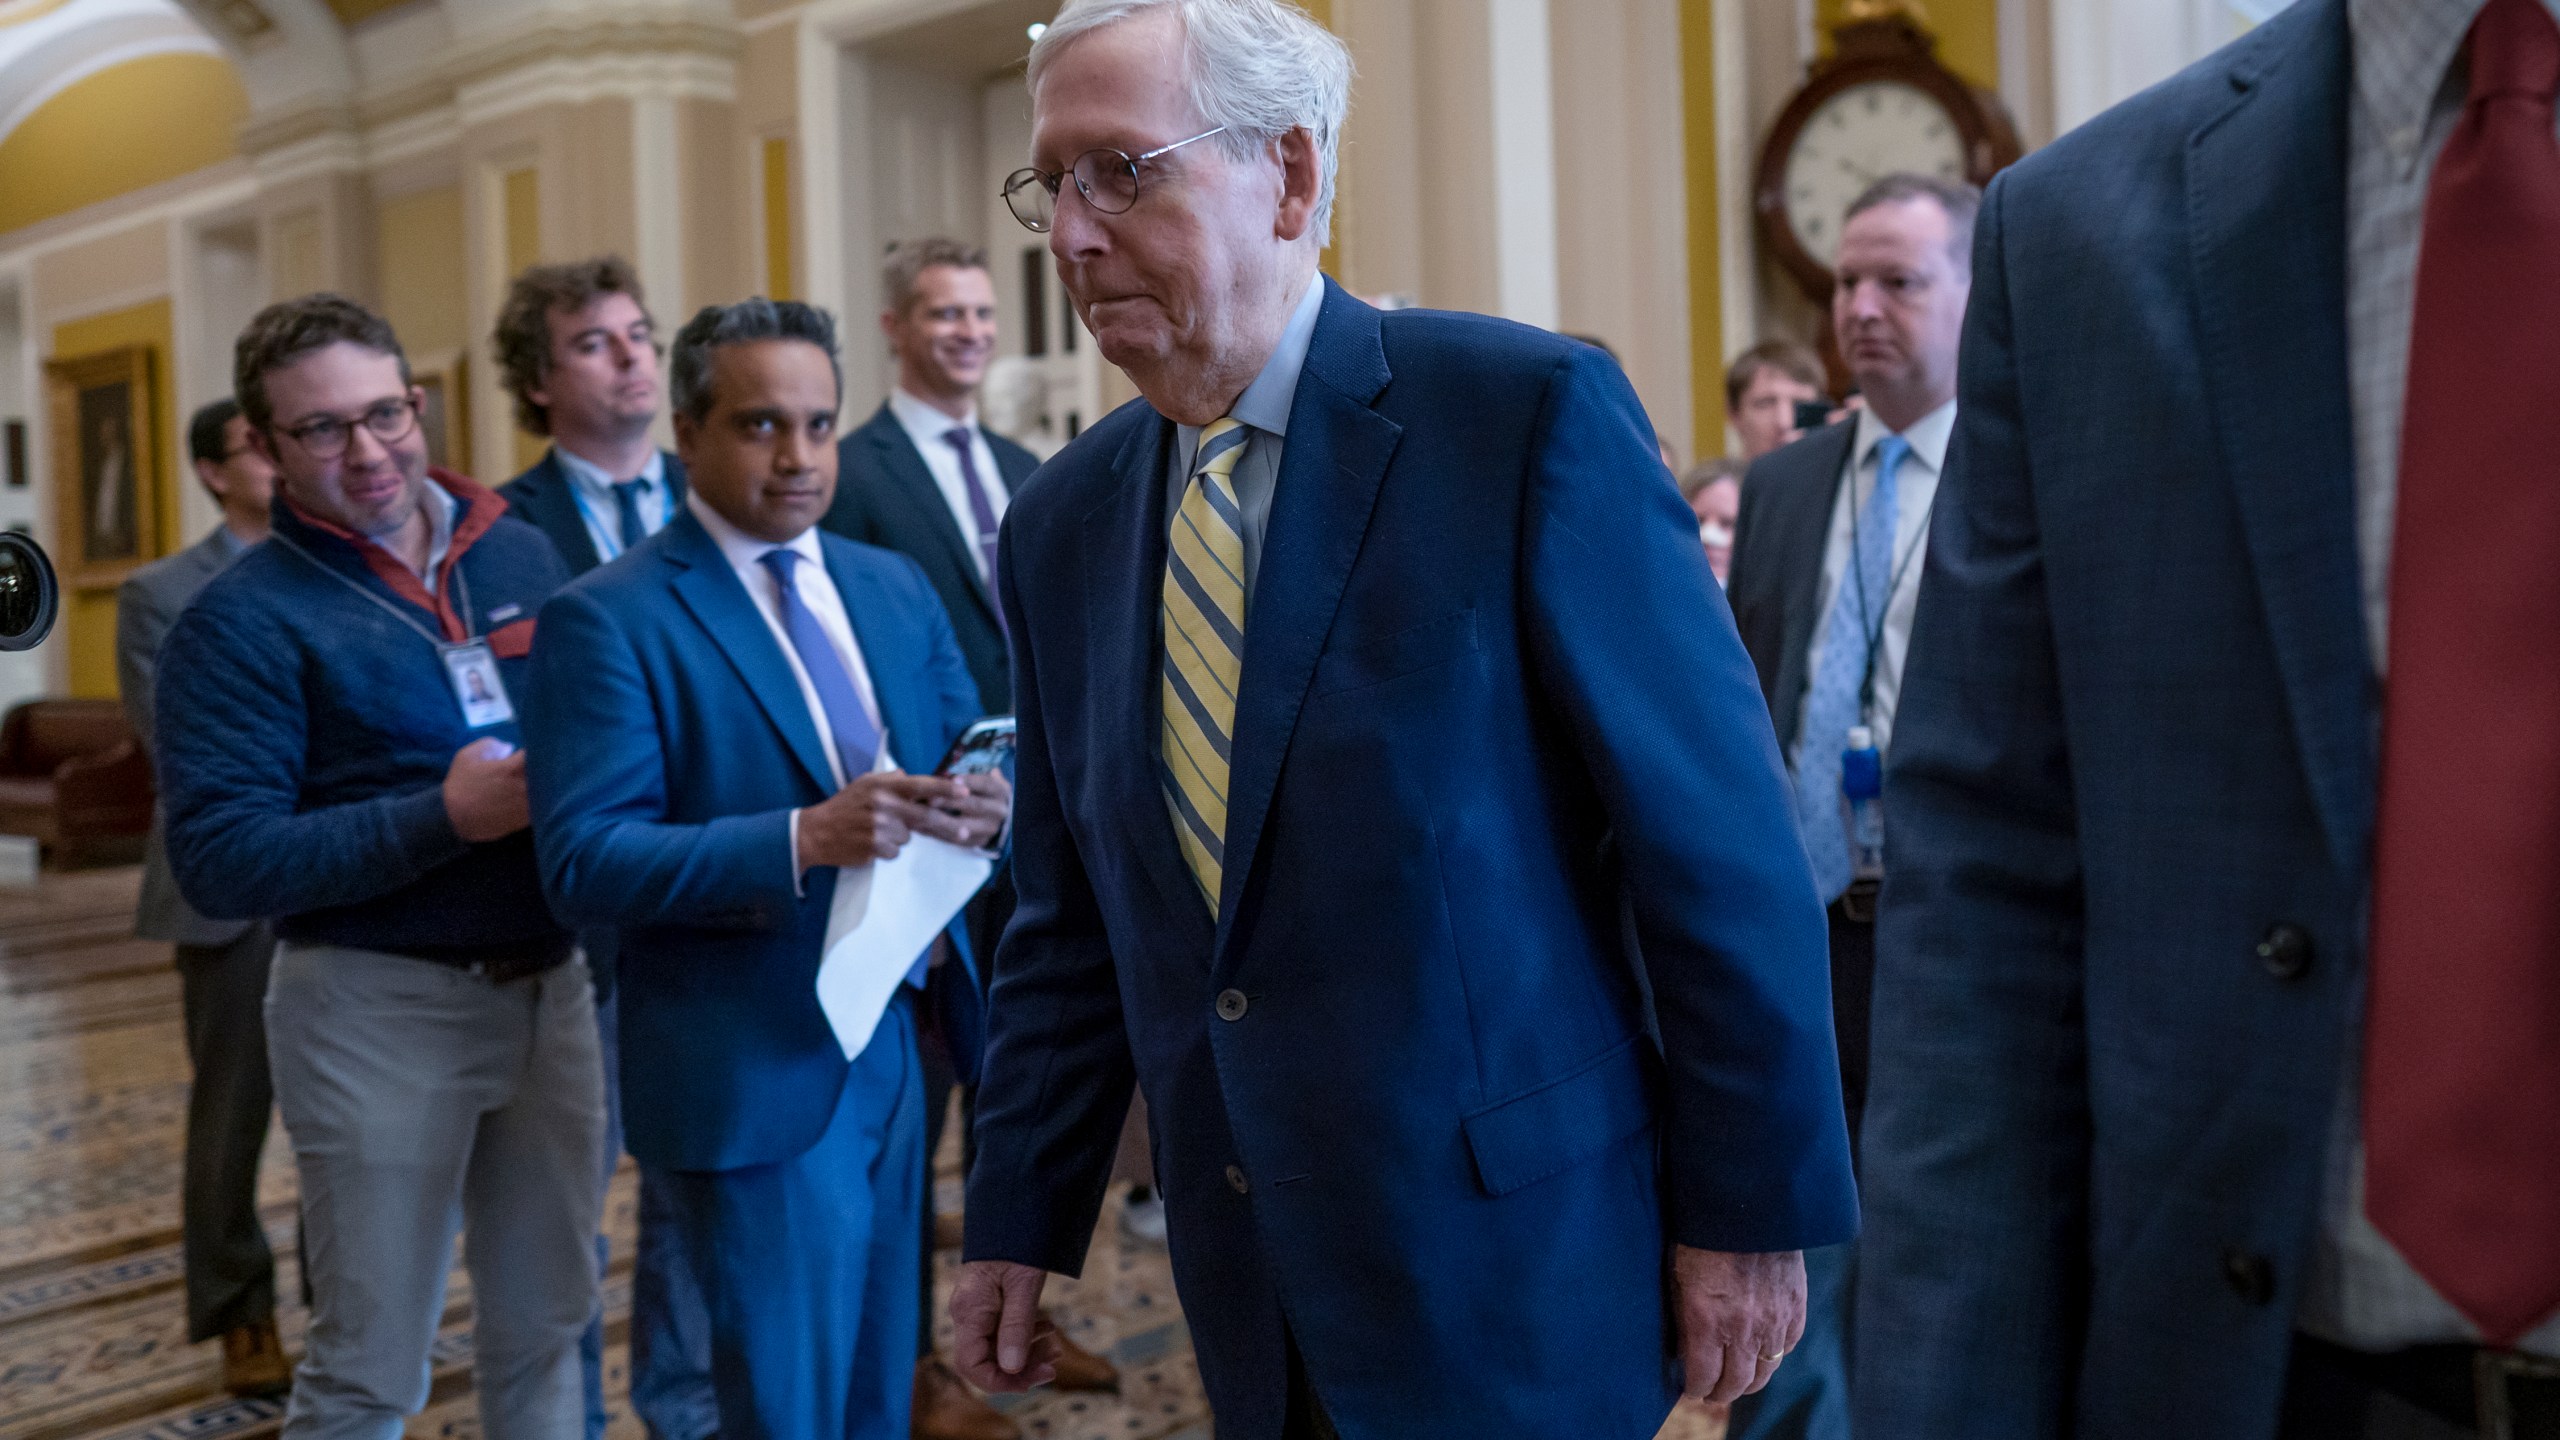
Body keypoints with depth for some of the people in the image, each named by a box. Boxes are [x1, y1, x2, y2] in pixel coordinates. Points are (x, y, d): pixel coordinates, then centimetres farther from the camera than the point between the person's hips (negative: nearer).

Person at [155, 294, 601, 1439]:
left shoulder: (523, 557, 6)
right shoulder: (245, 620, -8)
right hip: (379, 1004, -4)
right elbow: (218, 862, -15)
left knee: (542, 1330, 18)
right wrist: (447, 818, -22)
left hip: (550, 987, 5)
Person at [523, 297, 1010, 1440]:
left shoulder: (894, 588, 11)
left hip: (897, 1049, 6)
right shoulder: (608, 619, -10)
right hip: (755, 1078, -6)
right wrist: (803, 840, -29)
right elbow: (586, 863, -16)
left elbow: (962, 758, 13)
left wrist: (979, 801, -12)